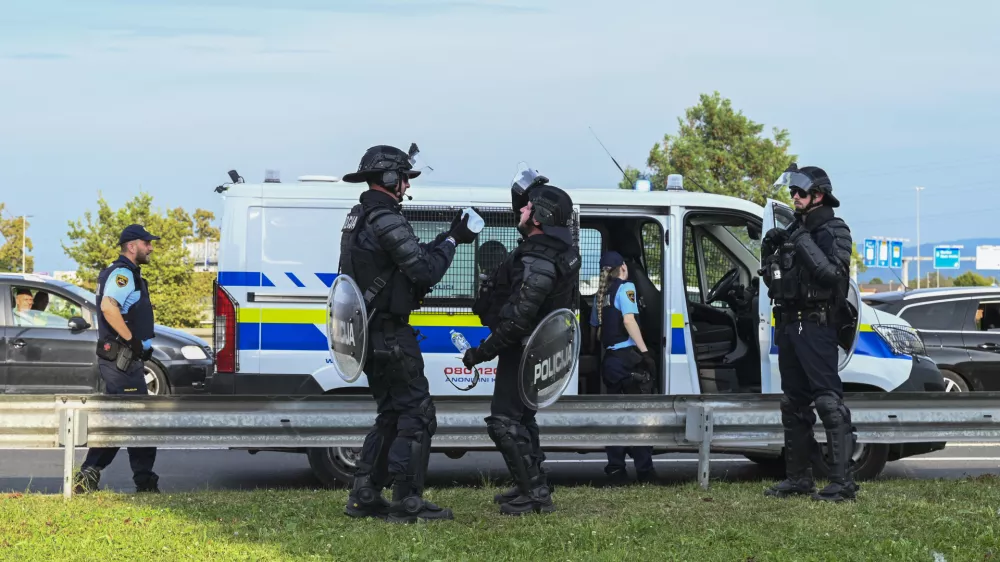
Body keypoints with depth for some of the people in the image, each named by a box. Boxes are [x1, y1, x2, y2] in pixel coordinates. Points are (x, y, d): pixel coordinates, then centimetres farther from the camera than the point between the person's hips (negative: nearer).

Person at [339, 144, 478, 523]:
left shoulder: (359, 218, 15)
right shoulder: (385, 219, -18)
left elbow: (411, 258, 17)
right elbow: (425, 271, -20)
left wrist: (448, 238, 11)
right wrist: (452, 240, -7)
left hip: (369, 333, 10)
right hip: (390, 334, -10)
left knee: (391, 414, 17)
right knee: (417, 415, -6)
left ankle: (364, 496, 16)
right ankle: (407, 503, -8)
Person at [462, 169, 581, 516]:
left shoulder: (540, 263, -27)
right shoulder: (559, 247, 4)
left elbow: (518, 318, -30)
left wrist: (484, 351, -22)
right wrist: (521, 193, 11)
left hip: (523, 350, -11)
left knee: (504, 421, -8)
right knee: (521, 416, 22)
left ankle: (536, 495, -8)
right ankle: (533, 487, 29)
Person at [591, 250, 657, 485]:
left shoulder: (600, 295, 15)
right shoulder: (625, 288, -5)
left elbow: (595, 325, 20)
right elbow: (628, 320, -17)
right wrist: (645, 351, -20)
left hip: (610, 358, 7)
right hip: (628, 356, -7)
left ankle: (616, 470, 8)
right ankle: (644, 470, -3)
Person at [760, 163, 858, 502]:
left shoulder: (833, 231, -5)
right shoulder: (794, 230, 18)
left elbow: (833, 274, -20)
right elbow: (772, 280, 21)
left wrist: (805, 245, -21)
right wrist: (769, 250, 3)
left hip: (816, 325, -9)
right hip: (788, 324, 9)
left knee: (828, 401, -14)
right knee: (793, 403, 13)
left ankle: (843, 482, -17)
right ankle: (798, 478, 20)